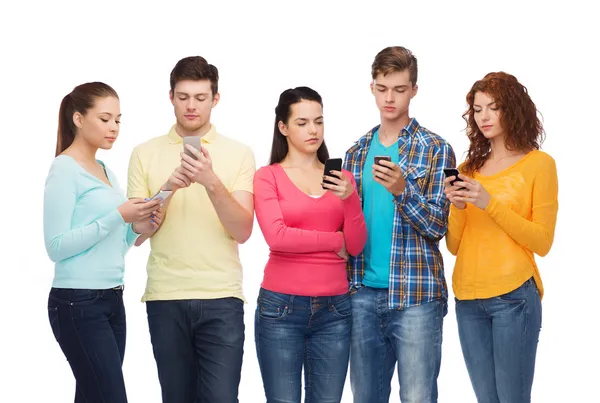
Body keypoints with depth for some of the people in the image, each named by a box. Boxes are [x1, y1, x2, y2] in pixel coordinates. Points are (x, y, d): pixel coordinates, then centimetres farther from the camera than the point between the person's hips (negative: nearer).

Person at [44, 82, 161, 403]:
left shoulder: (105, 170, 16)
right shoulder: (65, 169, -8)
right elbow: (57, 246, -16)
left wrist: (136, 229, -1)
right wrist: (118, 217, -19)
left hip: (112, 300, 8)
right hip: (78, 303, -8)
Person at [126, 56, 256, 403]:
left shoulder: (239, 154, 2)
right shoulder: (145, 154, 6)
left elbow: (242, 231, -7)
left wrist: (212, 182, -21)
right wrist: (169, 187, -14)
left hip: (221, 298, -1)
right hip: (165, 298, 2)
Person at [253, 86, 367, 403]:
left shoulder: (340, 177, 10)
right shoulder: (267, 177, 0)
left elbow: (356, 246, 3)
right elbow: (277, 236, -14)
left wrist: (349, 199, -13)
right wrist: (336, 240, -4)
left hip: (334, 308, 3)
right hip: (281, 307, -3)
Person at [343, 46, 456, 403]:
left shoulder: (435, 150, -2)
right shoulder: (357, 153, 12)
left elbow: (438, 226, -7)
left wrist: (402, 190, -22)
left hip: (415, 294, -4)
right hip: (363, 293, 5)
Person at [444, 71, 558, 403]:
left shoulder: (539, 164, -2)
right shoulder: (469, 167, 12)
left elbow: (542, 242, -7)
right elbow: (454, 246, 12)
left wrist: (490, 204, -15)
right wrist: (458, 206, -7)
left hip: (513, 296, -5)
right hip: (467, 299, 5)